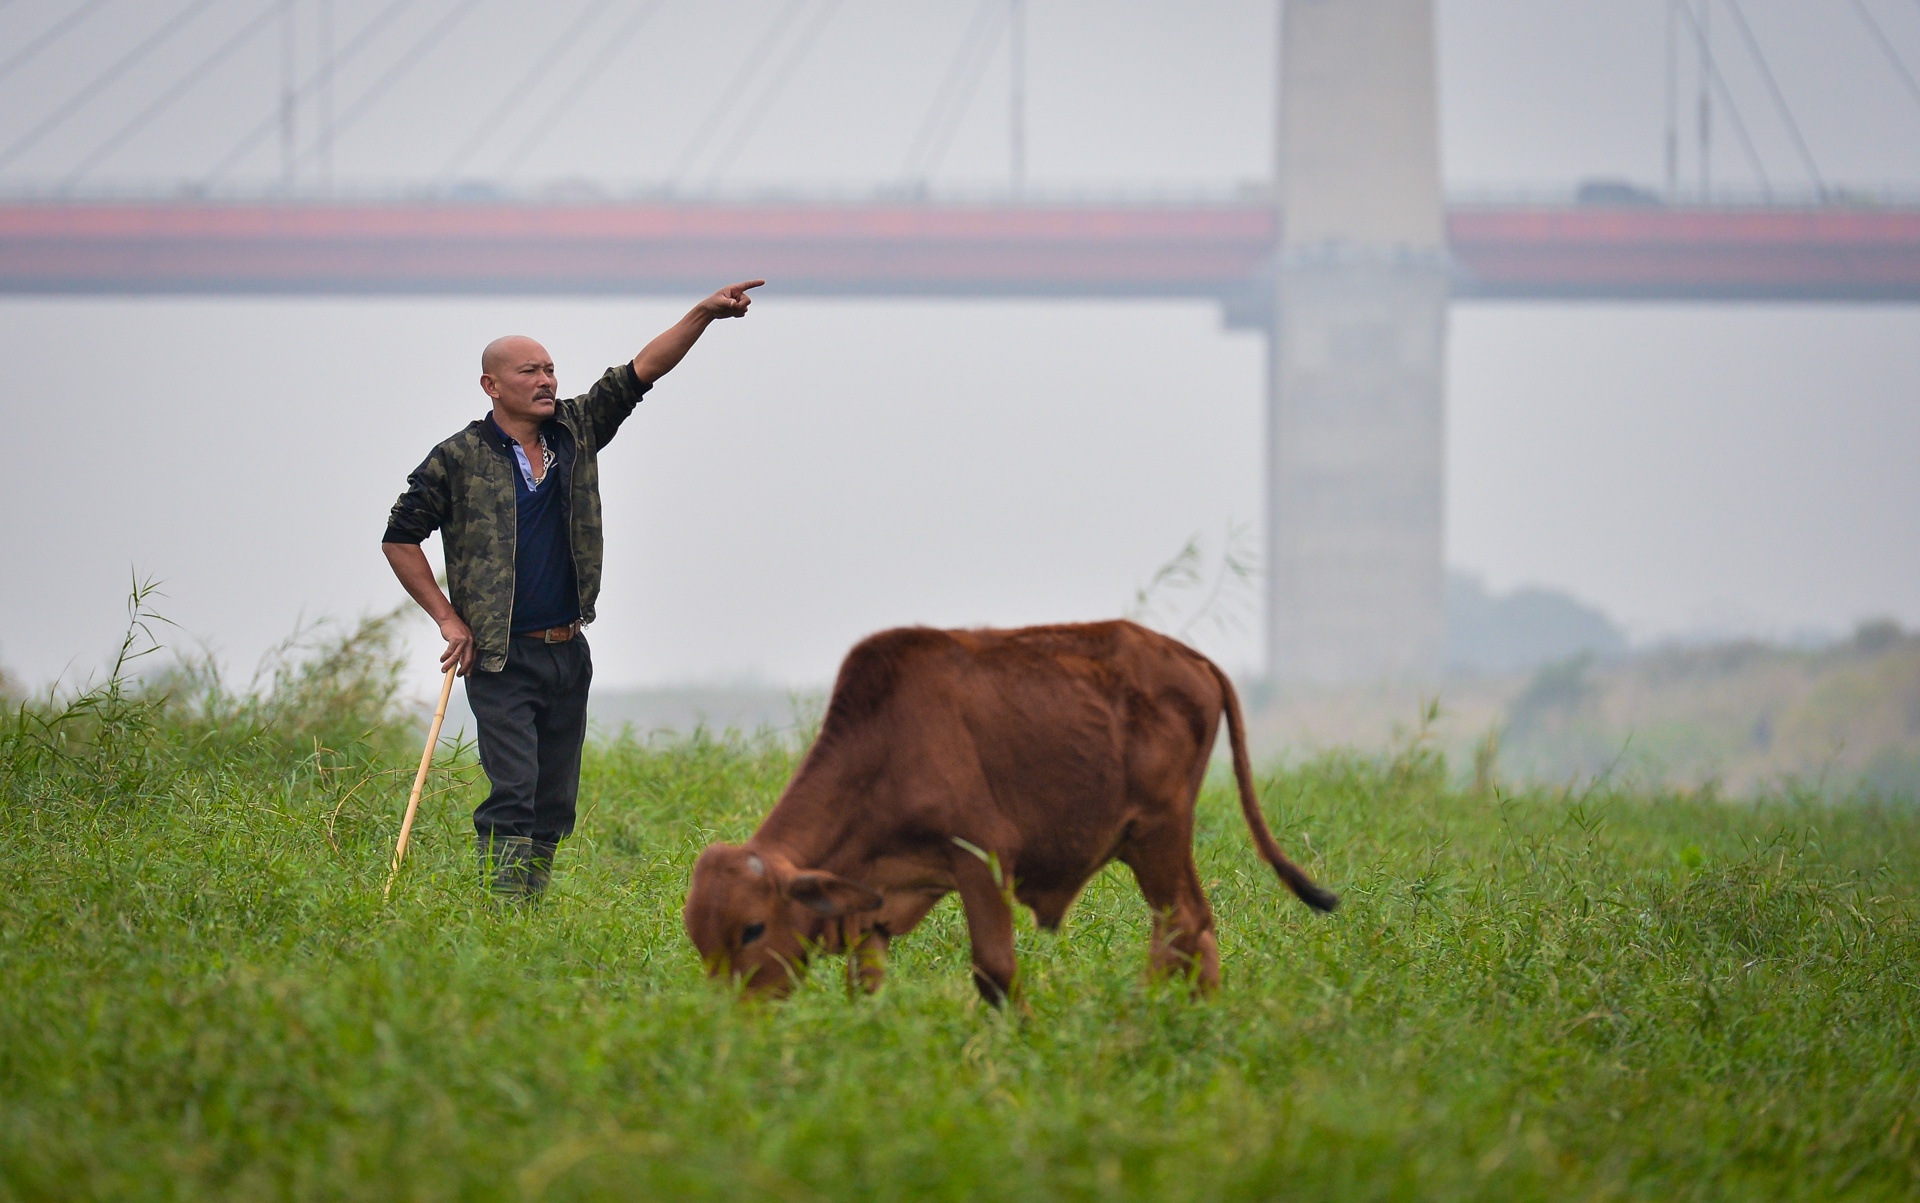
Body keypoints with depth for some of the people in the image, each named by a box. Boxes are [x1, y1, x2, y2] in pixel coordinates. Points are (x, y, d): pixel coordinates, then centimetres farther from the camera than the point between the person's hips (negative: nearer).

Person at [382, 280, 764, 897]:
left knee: (555, 801, 8)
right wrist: (447, 618, -4)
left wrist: (704, 314, -6)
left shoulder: (575, 431, 8)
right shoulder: (458, 459, -5)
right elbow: (399, 540, 1)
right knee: (513, 793, -15)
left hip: (568, 653, 6)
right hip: (500, 659, -6)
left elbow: (641, 371, 5)